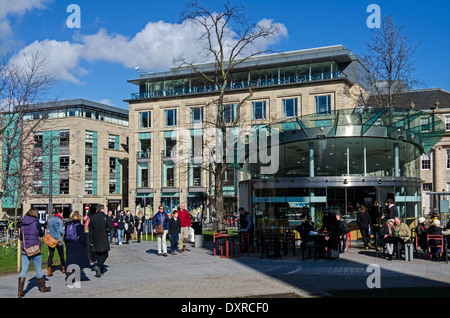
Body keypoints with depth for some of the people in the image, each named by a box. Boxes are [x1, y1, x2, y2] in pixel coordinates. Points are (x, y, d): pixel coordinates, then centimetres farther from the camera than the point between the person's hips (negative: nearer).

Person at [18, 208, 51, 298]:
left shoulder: (23, 224, 5)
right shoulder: (36, 223, -10)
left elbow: (21, 238, 13)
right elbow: (42, 234, 5)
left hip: (24, 250, 4)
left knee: (23, 270, 4)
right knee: (38, 270, 12)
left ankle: (20, 292, -2)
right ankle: (42, 287, 28)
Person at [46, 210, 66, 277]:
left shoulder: (49, 220, 7)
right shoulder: (59, 220, -8)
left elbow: (48, 229, 10)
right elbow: (61, 230, -11)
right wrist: (62, 235, 7)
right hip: (58, 240, -4)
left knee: (50, 255, 2)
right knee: (61, 254, 10)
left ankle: (49, 271, -6)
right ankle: (63, 269, 23)